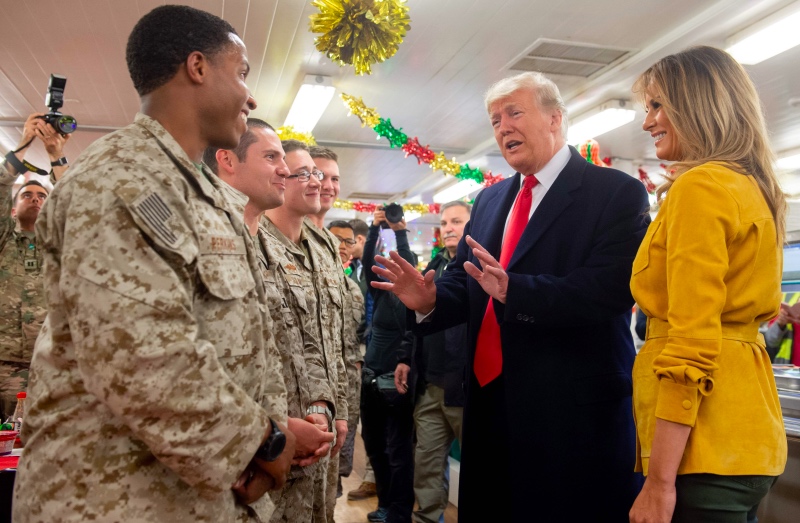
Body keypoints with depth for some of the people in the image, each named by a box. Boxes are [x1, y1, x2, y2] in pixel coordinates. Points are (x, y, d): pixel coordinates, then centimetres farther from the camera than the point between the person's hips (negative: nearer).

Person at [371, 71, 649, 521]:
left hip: (574, 410, -6)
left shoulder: (617, 193, -8)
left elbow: (612, 288, -21)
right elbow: (465, 281, 9)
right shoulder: (489, 200, 13)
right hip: (492, 402, 7)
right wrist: (430, 300, -12)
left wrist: (512, 289, -31)